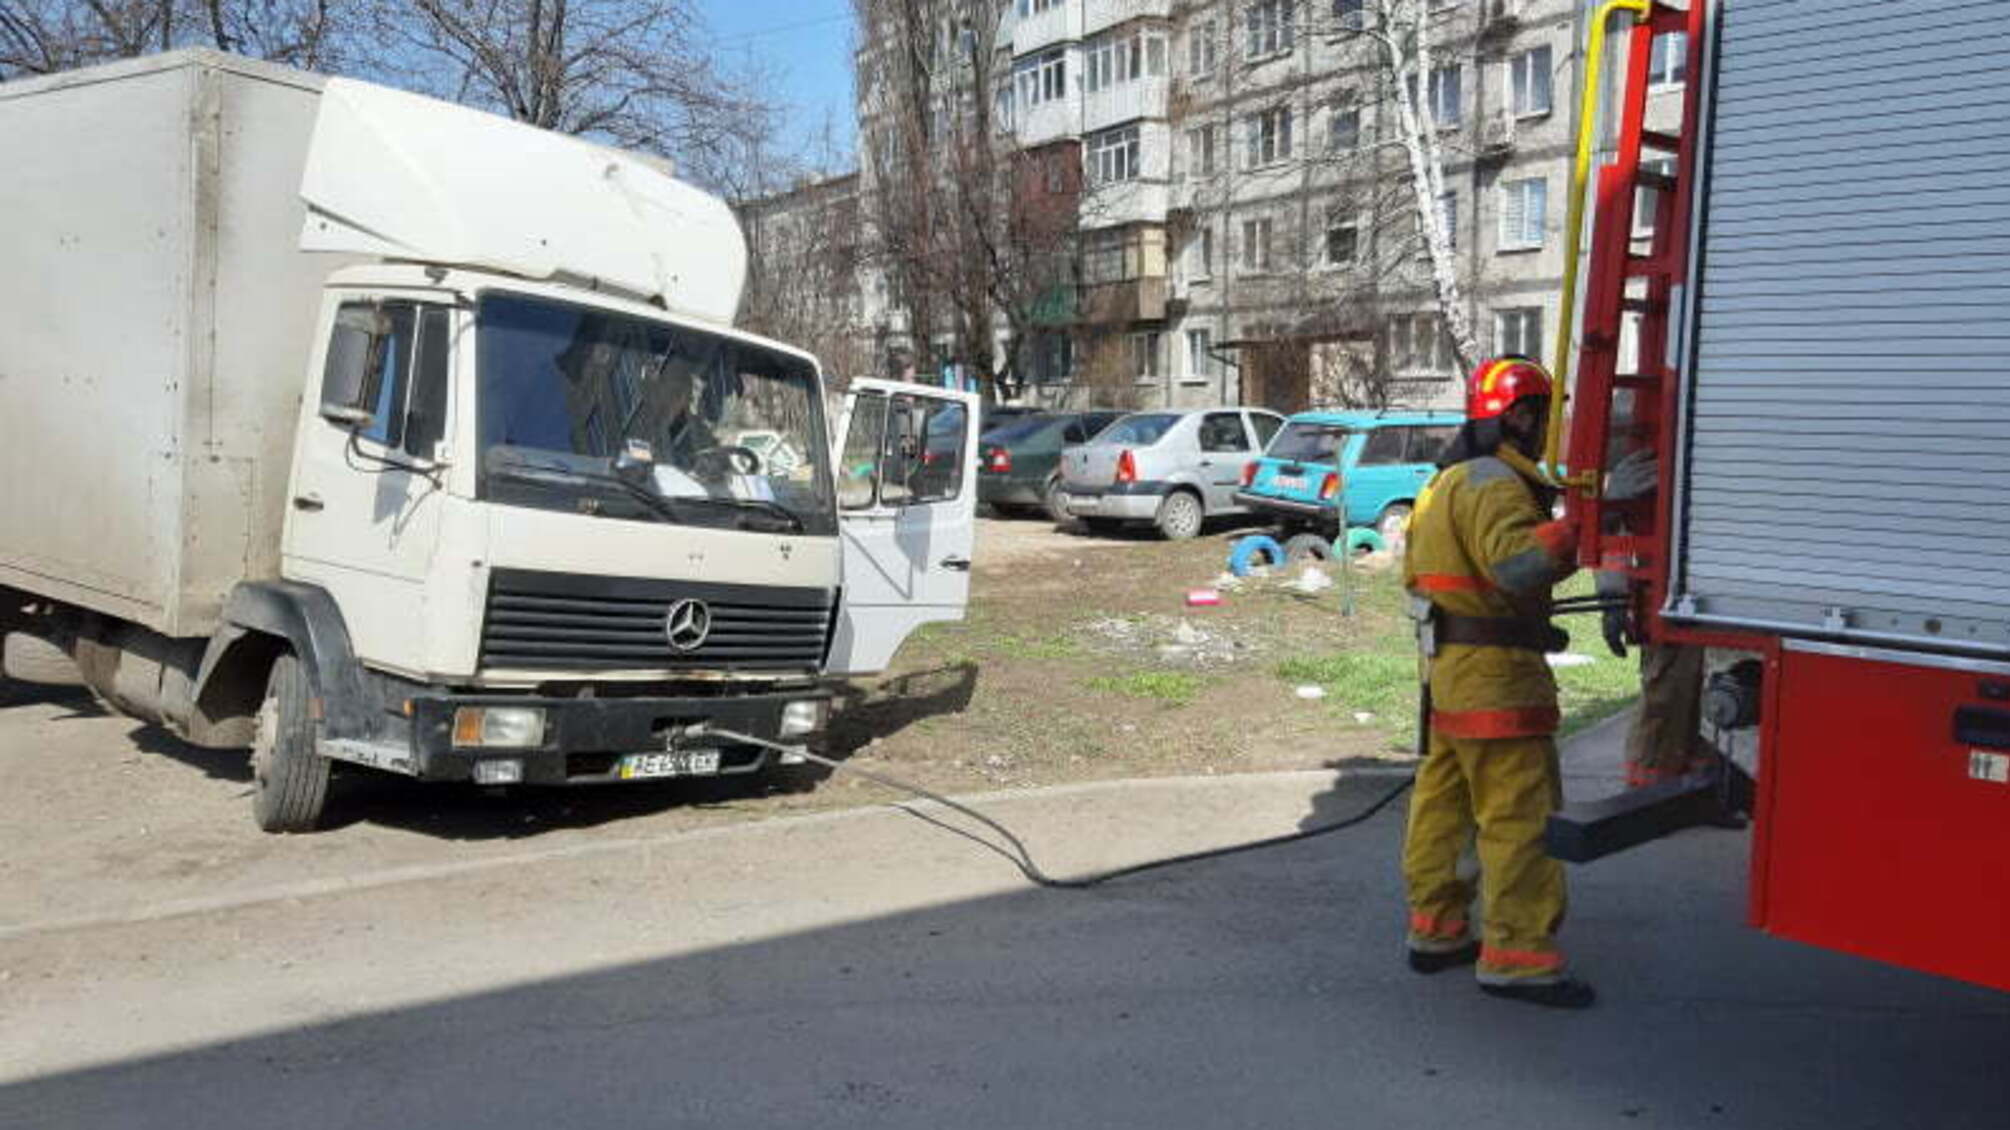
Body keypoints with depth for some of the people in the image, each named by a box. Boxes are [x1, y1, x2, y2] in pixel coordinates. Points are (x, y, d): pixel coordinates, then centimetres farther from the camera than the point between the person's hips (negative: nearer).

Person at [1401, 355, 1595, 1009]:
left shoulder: (1450, 480, 19)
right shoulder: (1492, 483, -15)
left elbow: (1415, 574, 23)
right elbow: (1516, 563, -31)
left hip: (1449, 667, 11)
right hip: (1494, 672, -11)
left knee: (1444, 802, 15)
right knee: (1519, 813, -7)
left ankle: (1437, 930, 25)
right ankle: (1516, 955, -4)